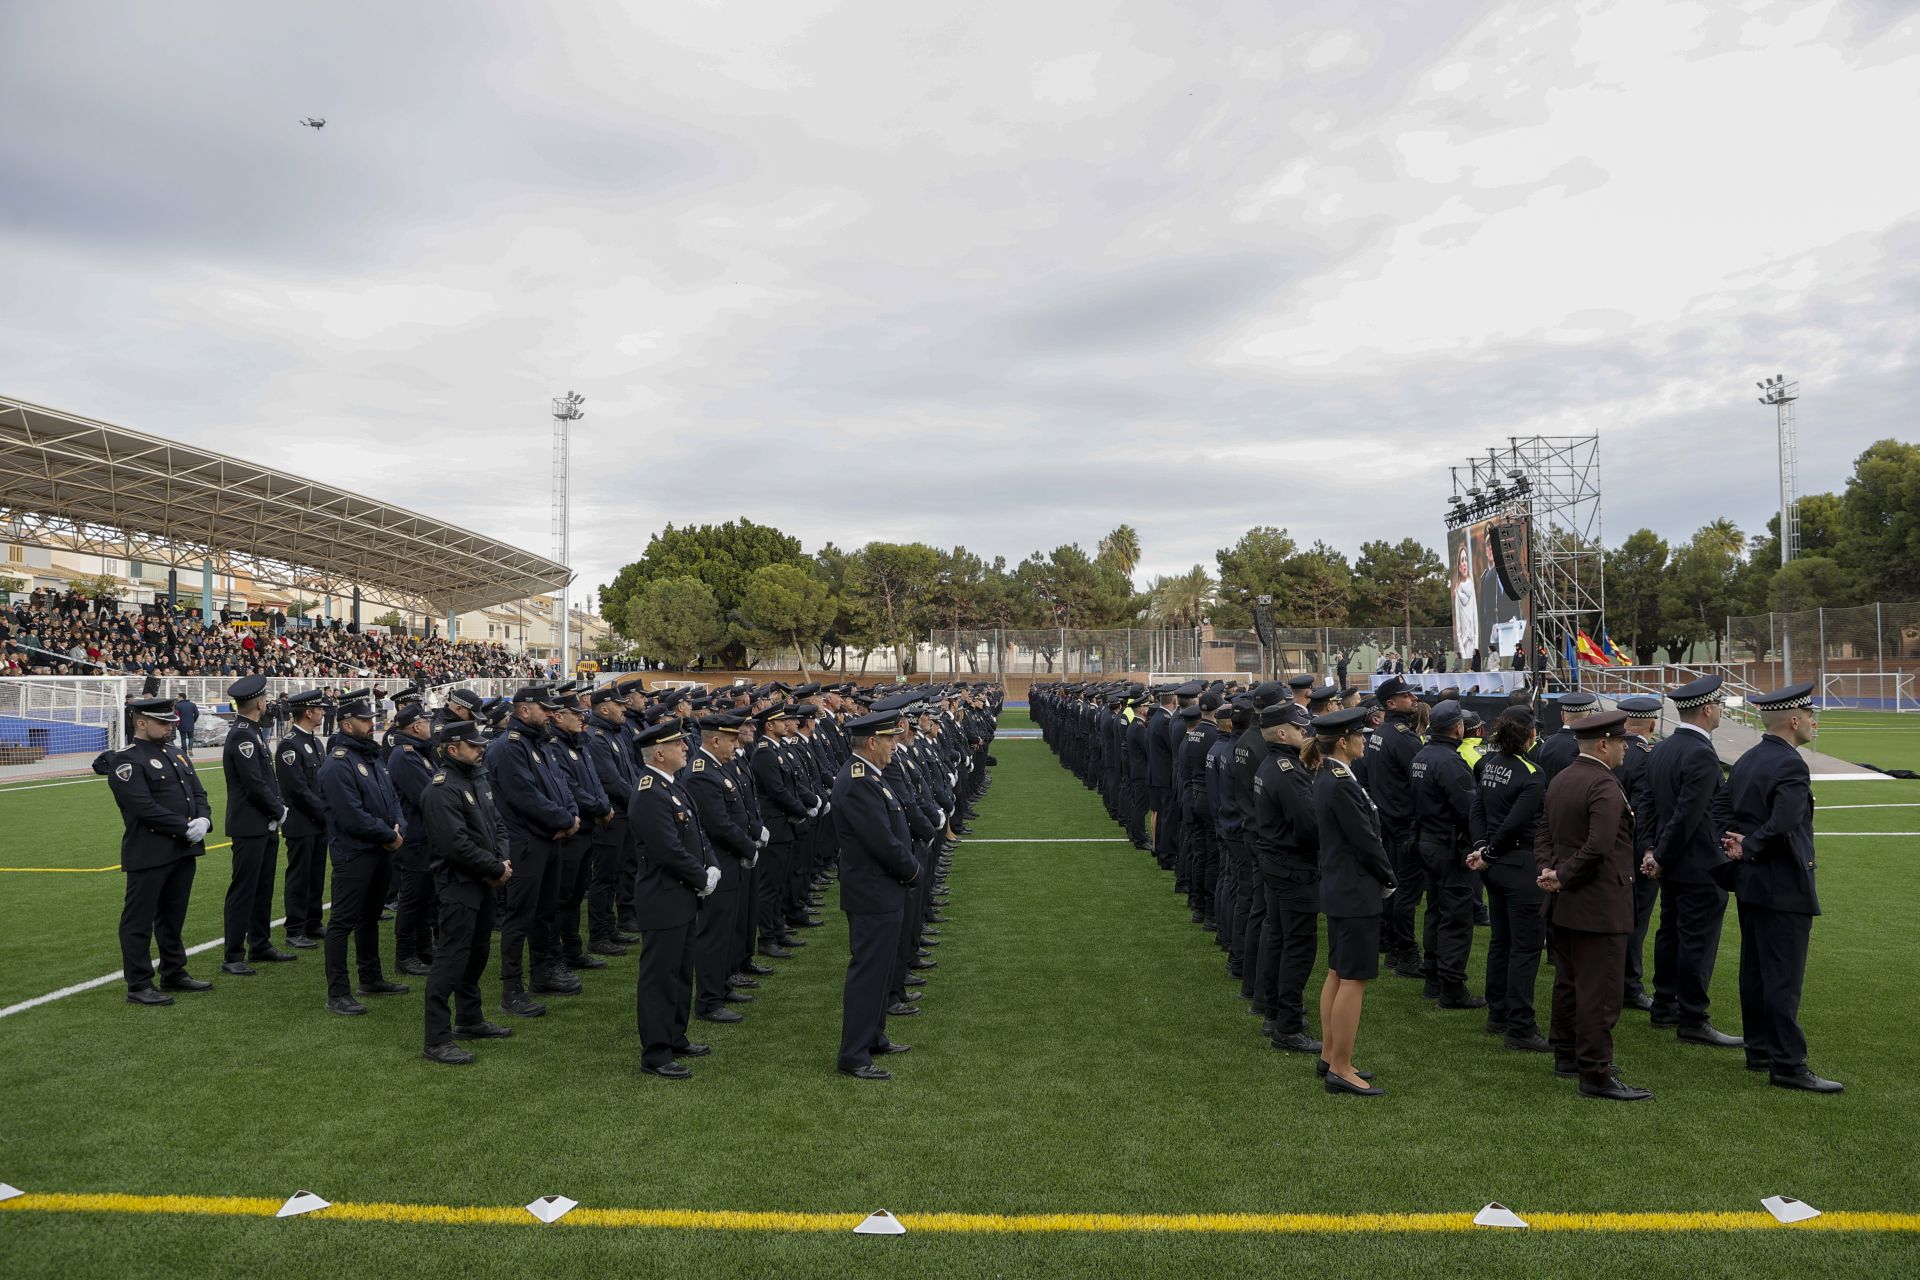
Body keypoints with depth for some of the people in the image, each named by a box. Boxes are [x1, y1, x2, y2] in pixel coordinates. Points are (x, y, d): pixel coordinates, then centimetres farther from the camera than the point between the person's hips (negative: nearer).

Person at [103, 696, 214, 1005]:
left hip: (184, 850, 8)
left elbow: (198, 792, 13)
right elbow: (145, 808, -19)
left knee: (173, 916, 17)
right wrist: (186, 828, -18)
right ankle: (138, 986, 8)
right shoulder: (126, 761, -11)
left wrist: (203, 820, -7)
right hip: (148, 854, -8)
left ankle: (174, 974, 28)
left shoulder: (176, 753, 14)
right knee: (139, 920, 2)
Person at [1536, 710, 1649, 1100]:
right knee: (1600, 992, -3)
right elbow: (1598, 848, -27)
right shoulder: (1605, 787, -20)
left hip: (1565, 905, 9)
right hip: (1600, 904, -9)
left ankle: (1566, 1054, 28)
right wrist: (1562, 876, -15)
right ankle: (1595, 1073, 1)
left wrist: (1548, 870, 0)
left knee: (1568, 982, 18)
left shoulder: (1560, 780, 10)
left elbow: (1544, 831, 13)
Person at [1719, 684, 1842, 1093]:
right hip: (1783, 886, -9)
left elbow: (1724, 812, 10)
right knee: (1784, 978, -5)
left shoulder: (1746, 760, 11)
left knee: (1755, 971, 15)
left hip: (1750, 883, 9)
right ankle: (1787, 1064, -1)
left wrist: (1742, 843, -4)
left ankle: (1759, 1050, 24)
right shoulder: (1789, 765, -18)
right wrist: (1750, 849, -14)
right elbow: (1783, 824, -28)